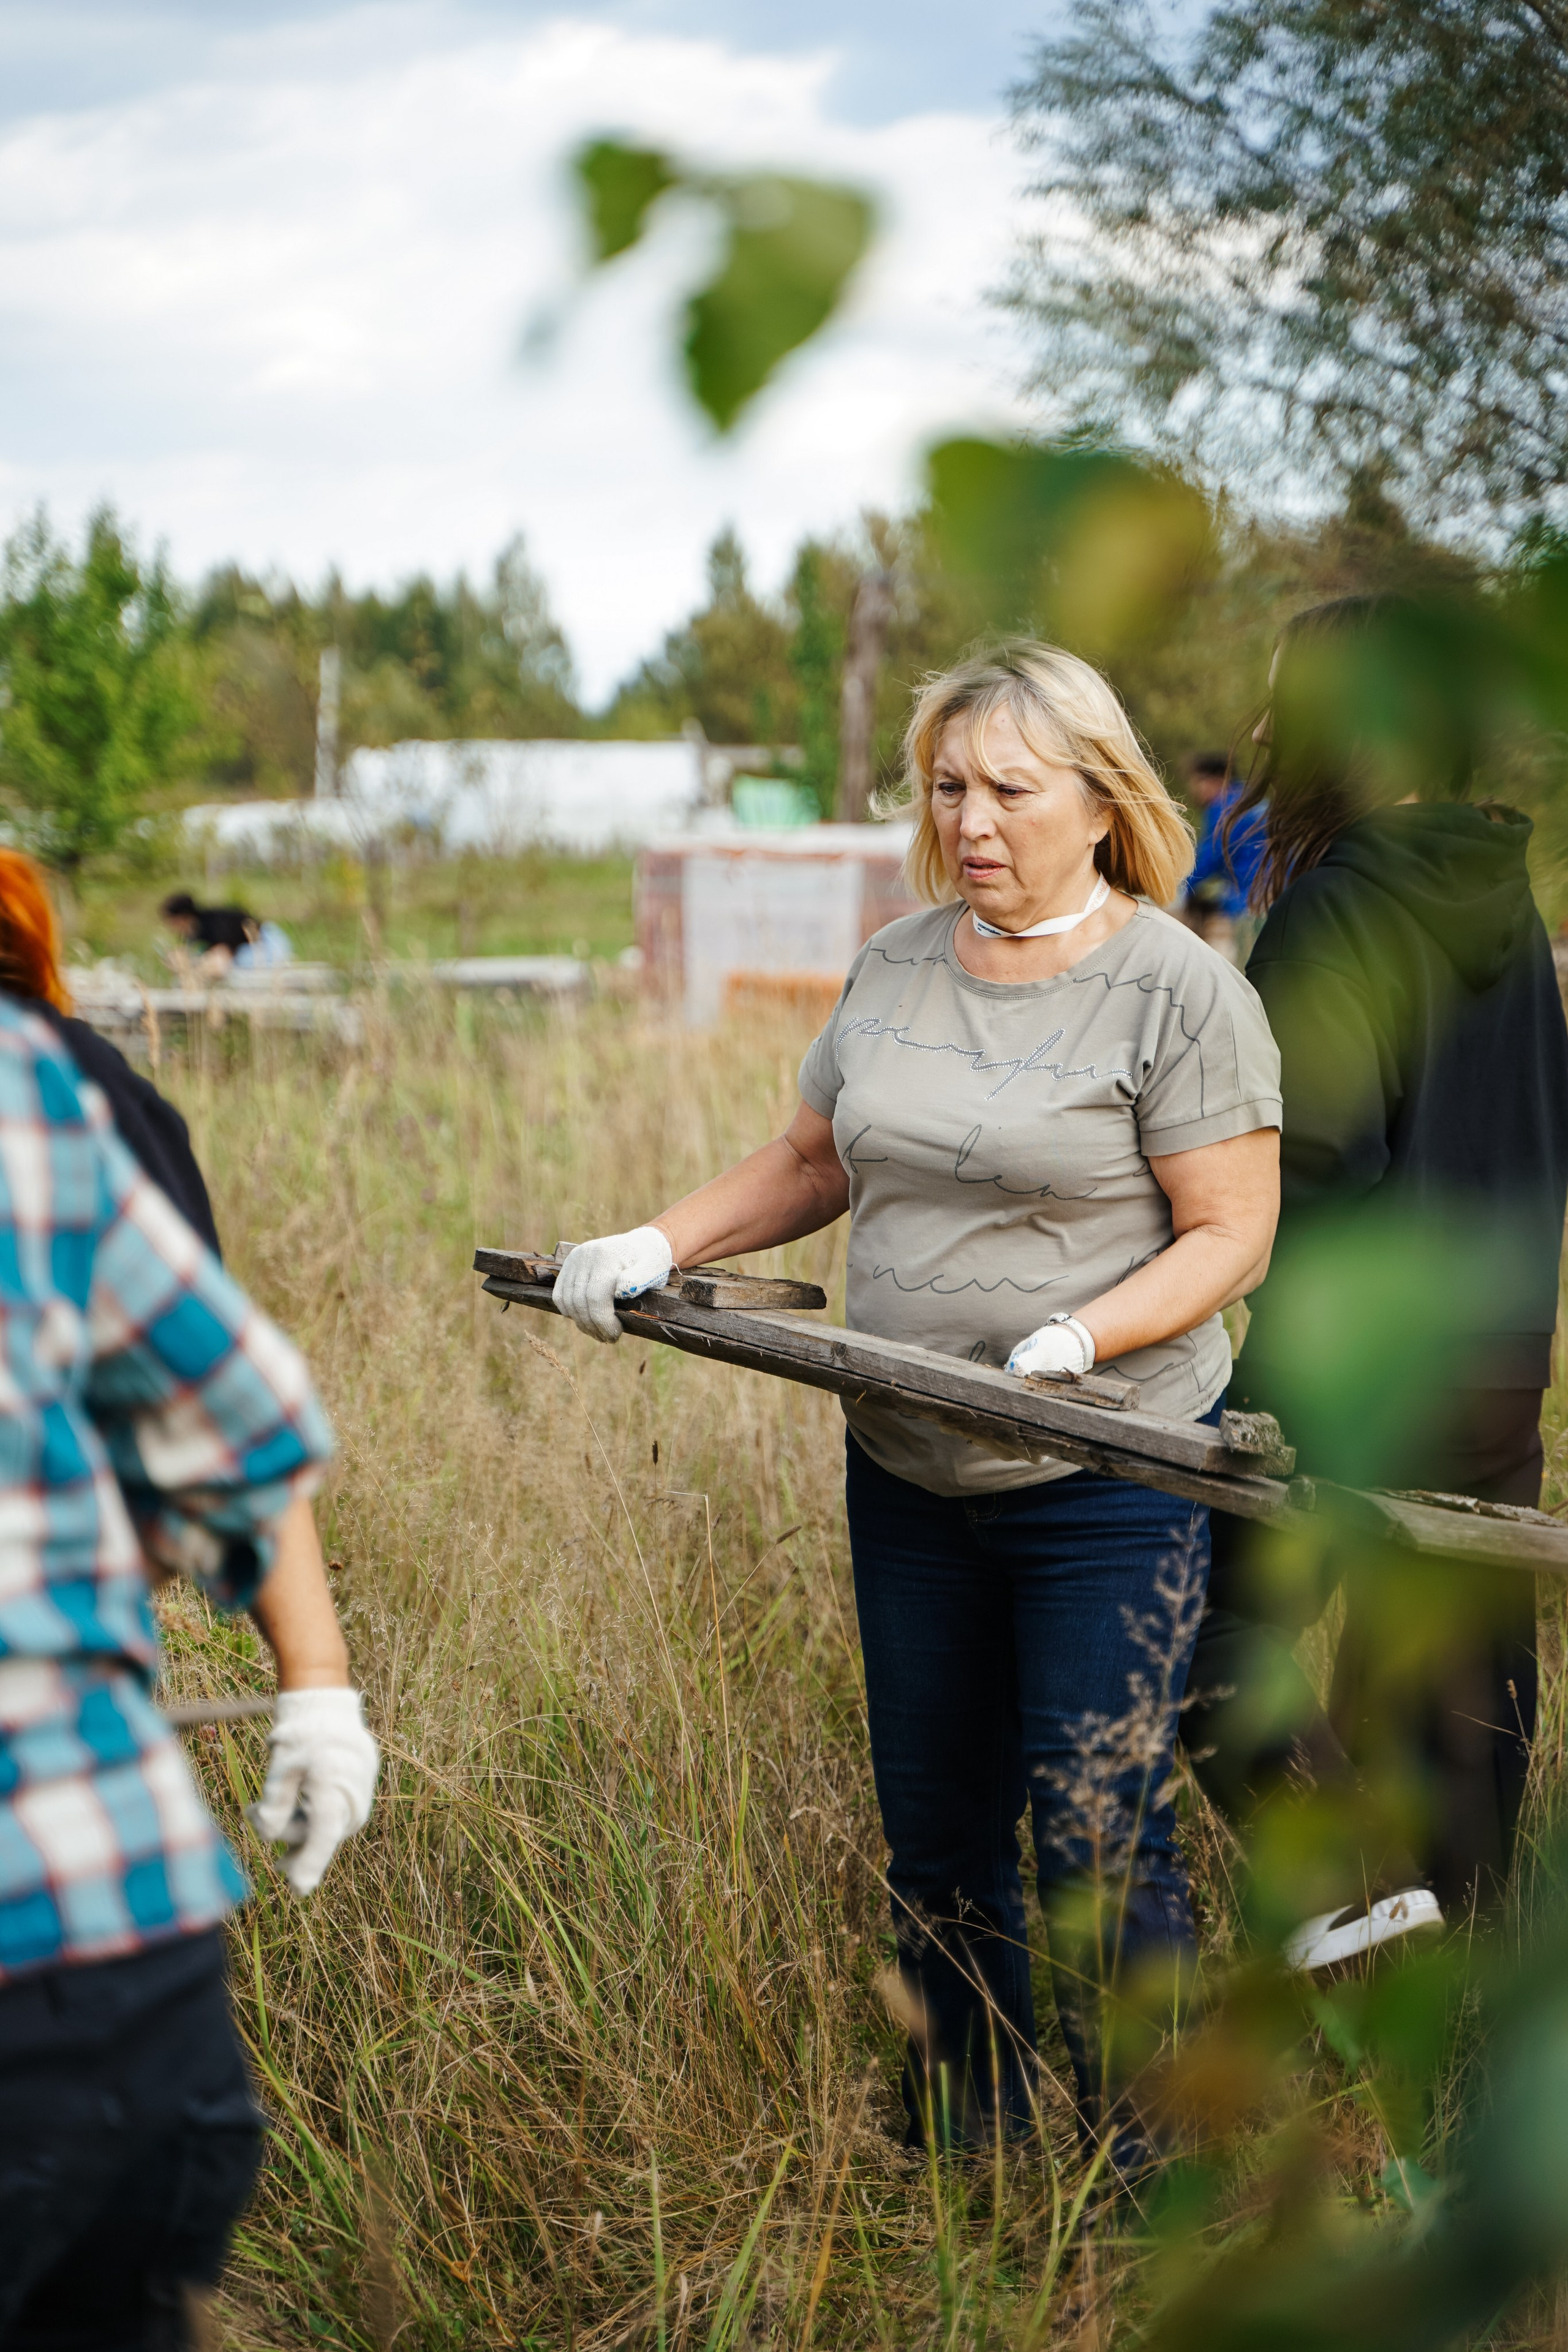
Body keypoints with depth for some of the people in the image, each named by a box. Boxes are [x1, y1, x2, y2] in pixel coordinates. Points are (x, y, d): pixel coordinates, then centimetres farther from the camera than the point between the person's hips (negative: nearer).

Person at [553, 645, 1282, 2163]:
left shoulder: (1178, 992, -11)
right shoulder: (895, 967, 7)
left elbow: (1229, 1237, -11)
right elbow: (812, 1165, 16)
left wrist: (1075, 1339, -26)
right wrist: (657, 1247, 2)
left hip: (1105, 1482, -6)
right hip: (907, 1473, 6)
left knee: (1093, 1841, -3)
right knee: (935, 1831, 14)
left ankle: (1140, 2175, 15)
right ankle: (959, 2153, 30)